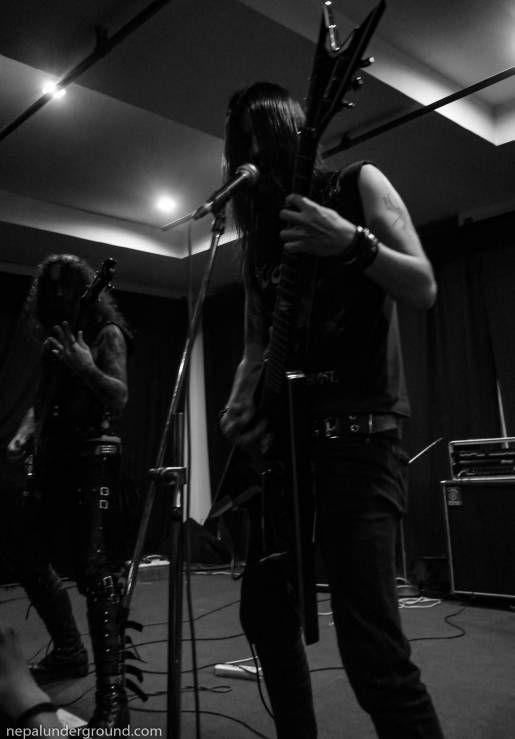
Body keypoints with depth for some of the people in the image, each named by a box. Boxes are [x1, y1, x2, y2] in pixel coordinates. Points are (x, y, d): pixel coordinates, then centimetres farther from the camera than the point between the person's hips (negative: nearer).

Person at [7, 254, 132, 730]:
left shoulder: (106, 333, -2)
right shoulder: (52, 338, 18)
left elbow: (121, 398, -13)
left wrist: (87, 369, -30)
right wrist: (24, 434, 7)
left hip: (93, 461, -8)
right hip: (51, 463, 8)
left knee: (95, 573, -15)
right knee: (30, 561, 16)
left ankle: (112, 699, -11)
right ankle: (69, 651, 36)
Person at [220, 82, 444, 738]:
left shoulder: (356, 185, 4)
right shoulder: (259, 235, 18)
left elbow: (425, 289, -4)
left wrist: (352, 243, -21)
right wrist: (238, 406, -1)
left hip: (357, 435, -7)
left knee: (373, 654, -14)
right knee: (264, 613, 15)